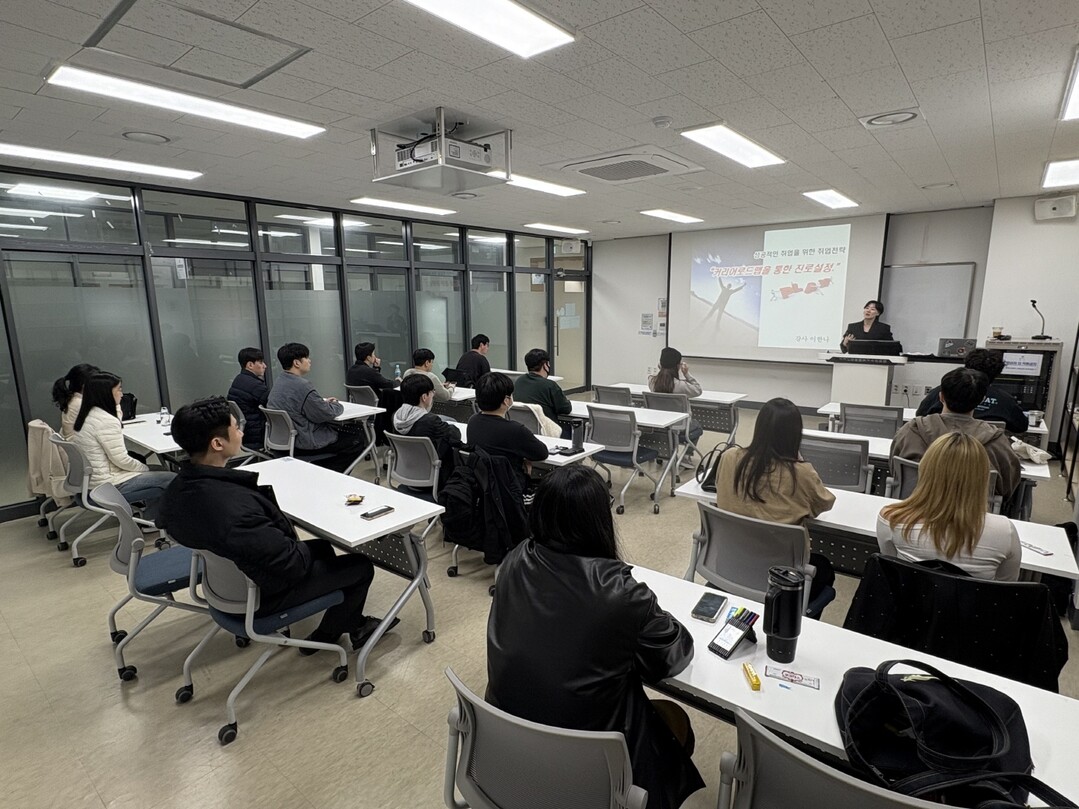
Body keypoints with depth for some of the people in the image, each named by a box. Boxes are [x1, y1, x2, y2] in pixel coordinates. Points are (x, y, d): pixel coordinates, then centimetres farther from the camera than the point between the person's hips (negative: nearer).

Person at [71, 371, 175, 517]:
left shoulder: (85, 415, 7)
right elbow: (121, 460, -19)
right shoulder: (106, 421, -24)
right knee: (171, 480, -9)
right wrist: (145, 468, -5)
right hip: (108, 488, -10)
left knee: (159, 471, 19)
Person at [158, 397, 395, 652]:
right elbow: (294, 565, -29)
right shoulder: (236, 507, -40)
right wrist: (304, 550, -9)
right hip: (262, 595, -8)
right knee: (361, 566, 7)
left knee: (322, 547, 26)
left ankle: (350, 622, 37)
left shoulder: (177, 489, -12)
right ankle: (326, 634, 30)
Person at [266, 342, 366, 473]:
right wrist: (337, 405, 2)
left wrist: (324, 402, 12)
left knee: (338, 428, 26)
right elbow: (327, 414, -19)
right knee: (358, 439, 1)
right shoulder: (302, 386, -25)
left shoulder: (279, 381, 5)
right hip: (305, 444, -10)